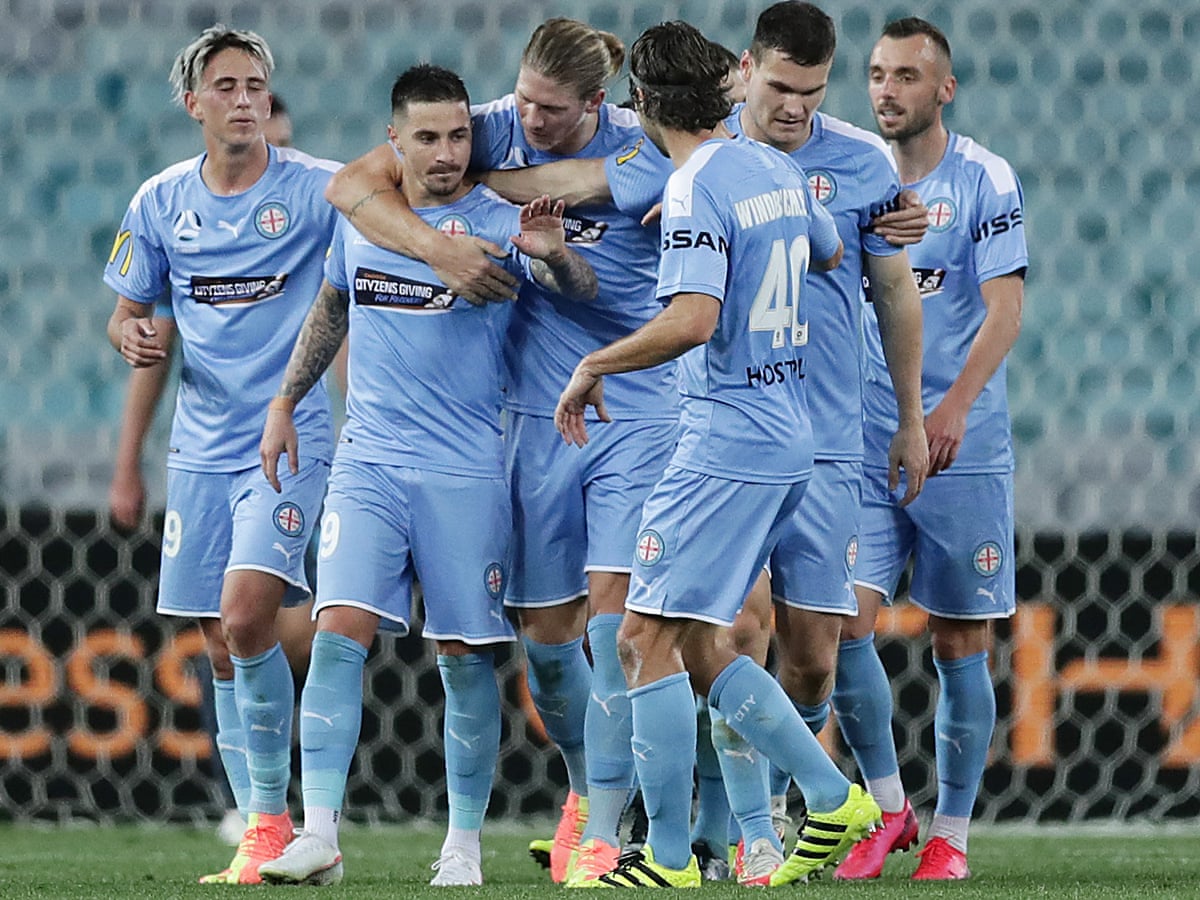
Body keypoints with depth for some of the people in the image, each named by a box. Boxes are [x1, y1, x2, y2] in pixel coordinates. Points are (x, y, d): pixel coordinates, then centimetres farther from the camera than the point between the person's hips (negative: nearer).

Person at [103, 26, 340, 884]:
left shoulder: (318, 190, -6)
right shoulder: (160, 203, 6)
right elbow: (128, 311, 17)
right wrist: (134, 338, -7)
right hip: (201, 448, 4)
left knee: (247, 615, -20)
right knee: (222, 648, 6)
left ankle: (271, 815, -8)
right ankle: (261, 833, 15)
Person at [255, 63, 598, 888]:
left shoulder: (500, 224, -5)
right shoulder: (358, 217, 7)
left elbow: (580, 291, -19)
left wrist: (553, 255, -41)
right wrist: (285, 403, 23)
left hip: (468, 471, -2)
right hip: (368, 461, 2)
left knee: (465, 655, 1)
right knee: (341, 629, -12)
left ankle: (464, 843, 14)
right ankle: (319, 836, -15)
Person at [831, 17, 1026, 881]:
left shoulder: (984, 180, -4)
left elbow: (1004, 309, -11)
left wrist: (953, 406, -23)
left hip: (962, 452, -3)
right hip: (862, 446, 3)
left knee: (960, 645, 2)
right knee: (845, 623, -8)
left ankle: (949, 833, 13)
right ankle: (887, 808, 9)